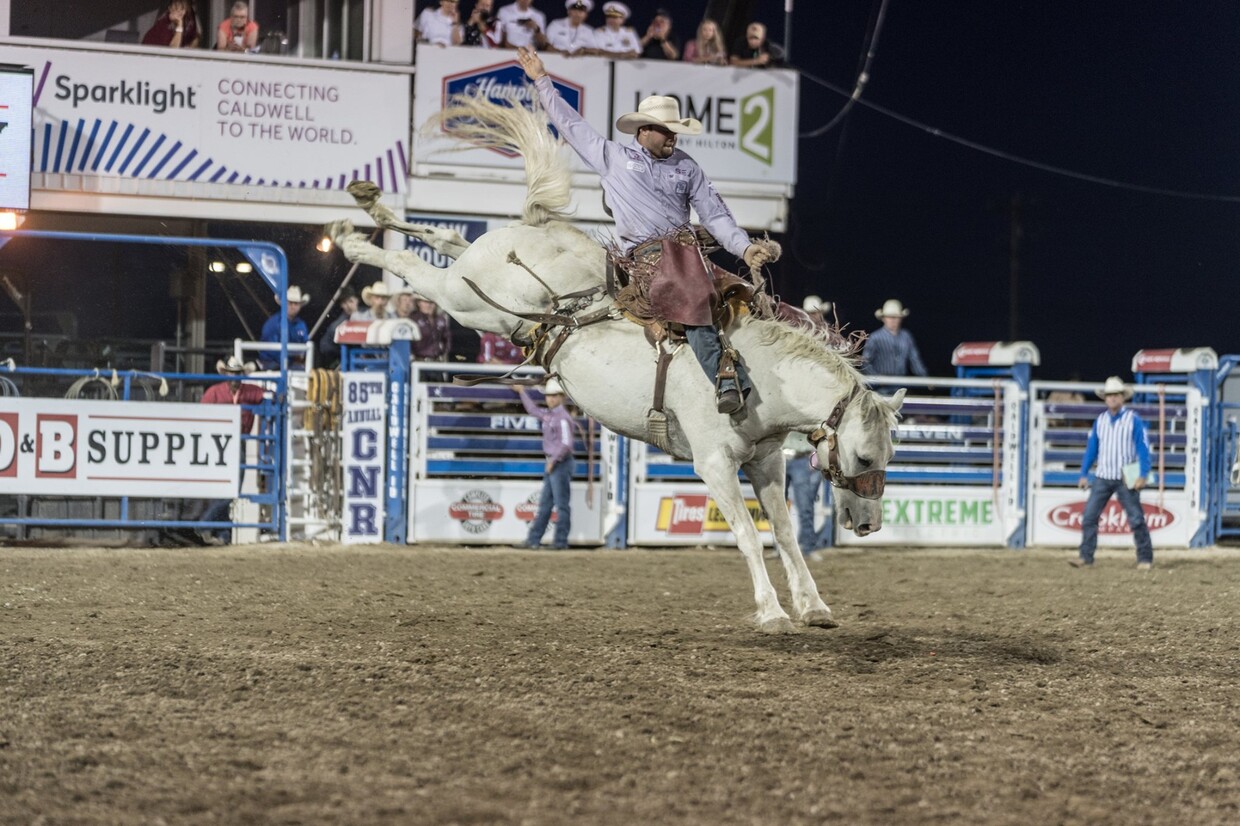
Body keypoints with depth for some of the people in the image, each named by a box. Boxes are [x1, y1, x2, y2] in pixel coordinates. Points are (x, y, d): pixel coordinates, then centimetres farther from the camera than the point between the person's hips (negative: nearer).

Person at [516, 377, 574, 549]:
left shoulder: (563, 417, -15)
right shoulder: (549, 414, 13)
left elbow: (566, 443, -22)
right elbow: (533, 410, 33)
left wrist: (554, 461, -16)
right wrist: (522, 392, 39)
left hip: (561, 464, -10)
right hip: (552, 464, 10)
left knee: (562, 504, -5)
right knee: (545, 504, 12)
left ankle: (561, 541, -3)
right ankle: (534, 539, 16)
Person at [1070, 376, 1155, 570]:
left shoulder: (1133, 420, -5)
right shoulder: (1100, 420, 9)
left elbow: (1143, 448, -7)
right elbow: (1091, 448, 13)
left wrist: (1142, 476, -15)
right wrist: (1084, 474, 9)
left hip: (1125, 479, -4)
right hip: (1102, 478, 4)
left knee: (1136, 519, -2)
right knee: (1089, 516, -3)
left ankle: (1145, 559, 5)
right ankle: (1085, 557, 0)